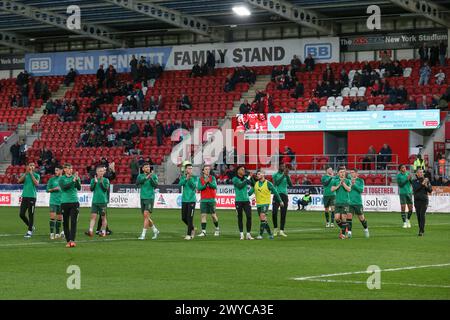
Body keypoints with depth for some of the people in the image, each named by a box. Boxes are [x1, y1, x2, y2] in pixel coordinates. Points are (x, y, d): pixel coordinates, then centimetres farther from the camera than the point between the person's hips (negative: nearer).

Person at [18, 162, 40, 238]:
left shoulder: (36, 175, 6)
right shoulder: (25, 175, 13)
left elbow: (36, 183, -12)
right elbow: (19, 181, -5)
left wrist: (31, 174, -10)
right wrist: (26, 173, -13)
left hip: (32, 196, -3)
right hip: (25, 196, 3)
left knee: (31, 214, -4)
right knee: (22, 214, 0)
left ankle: (30, 231, 1)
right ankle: (30, 226, 20)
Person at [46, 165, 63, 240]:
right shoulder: (52, 179, 4)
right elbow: (47, 190, 4)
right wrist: (54, 189, -12)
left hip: (61, 201, 1)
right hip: (53, 201, -1)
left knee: (59, 218, 5)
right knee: (52, 216, -11)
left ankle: (57, 233, 15)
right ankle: (52, 233, -8)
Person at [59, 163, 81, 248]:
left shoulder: (75, 177, 8)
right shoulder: (62, 178, 4)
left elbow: (79, 188, -4)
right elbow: (64, 187, -12)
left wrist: (77, 179, -20)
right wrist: (73, 181, -19)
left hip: (74, 202, 0)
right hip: (64, 202, 0)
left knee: (74, 222, -10)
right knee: (65, 223, 3)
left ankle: (72, 240, -16)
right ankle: (68, 241, 12)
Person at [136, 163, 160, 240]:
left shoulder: (154, 176, -1)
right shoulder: (140, 176, 7)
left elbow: (155, 185, -14)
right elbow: (137, 183, -13)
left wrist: (151, 178, -29)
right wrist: (146, 178, -25)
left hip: (150, 198, -5)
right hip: (142, 198, 5)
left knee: (146, 215, -14)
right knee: (146, 216, 9)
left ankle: (143, 234, -14)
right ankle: (155, 231, 27)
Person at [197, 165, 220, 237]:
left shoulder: (212, 178, 3)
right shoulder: (200, 179, 6)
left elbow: (215, 186, -10)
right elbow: (199, 188, -5)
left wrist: (209, 182, -27)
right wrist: (205, 184, -18)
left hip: (211, 199, -1)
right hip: (203, 200, 1)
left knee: (213, 215, 3)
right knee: (203, 215, -5)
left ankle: (217, 229, 24)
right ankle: (203, 231, -5)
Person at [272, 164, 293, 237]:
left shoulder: (286, 176, 10)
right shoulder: (275, 175, 2)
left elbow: (291, 185, -1)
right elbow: (276, 183, -15)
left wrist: (287, 176, -13)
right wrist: (283, 175, -20)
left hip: (284, 195, 3)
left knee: (283, 214, 0)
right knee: (274, 213, -11)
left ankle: (281, 231, 4)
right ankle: (275, 228, 8)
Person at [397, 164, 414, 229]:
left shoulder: (408, 174, 5)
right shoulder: (398, 176, -4)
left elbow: (412, 183, 3)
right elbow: (400, 184, -12)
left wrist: (410, 179, -17)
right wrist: (407, 179, -19)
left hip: (409, 192, 3)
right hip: (402, 193, -3)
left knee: (410, 208, 3)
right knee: (403, 208, -6)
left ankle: (408, 220, 26)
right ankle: (404, 223, 2)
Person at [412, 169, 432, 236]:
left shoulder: (426, 180, 5)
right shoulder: (415, 181, 5)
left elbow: (430, 190, 3)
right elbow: (415, 189, -13)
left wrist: (426, 186, -16)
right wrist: (422, 184, -21)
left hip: (424, 200, -2)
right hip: (417, 200, 2)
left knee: (422, 215, -13)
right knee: (418, 216, 4)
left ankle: (421, 231, -18)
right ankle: (421, 229, 19)